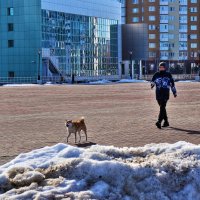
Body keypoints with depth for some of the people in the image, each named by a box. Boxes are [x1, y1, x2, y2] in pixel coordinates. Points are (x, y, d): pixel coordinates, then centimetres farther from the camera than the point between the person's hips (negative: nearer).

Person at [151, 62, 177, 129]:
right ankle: (166, 122, 20)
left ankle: (159, 122, -25)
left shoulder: (168, 75, 7)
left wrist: (174, 92, 16)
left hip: (165, 93, -4)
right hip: (158, 93, 4)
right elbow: (153, 81, 7)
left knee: (162, 107, -16)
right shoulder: (156, 74, 12)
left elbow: (172, 84, 13)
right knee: (162, 108, 9)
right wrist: (152, 84, -18)